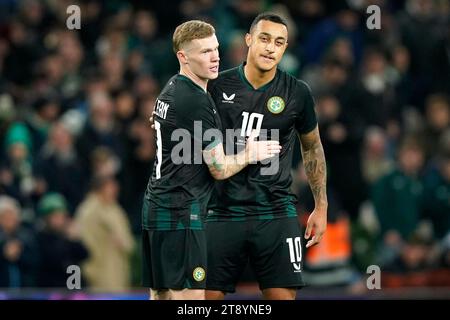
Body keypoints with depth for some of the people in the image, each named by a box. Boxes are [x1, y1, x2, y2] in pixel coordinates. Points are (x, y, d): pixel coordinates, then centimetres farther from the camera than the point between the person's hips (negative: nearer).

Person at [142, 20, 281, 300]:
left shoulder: (171, 90, 13)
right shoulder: (196, 101, -16)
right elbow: (219, 169, -13)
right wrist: (249, 154, 7)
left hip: (156, 208, 10)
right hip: (181, 214, -10)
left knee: (162, 295, 10)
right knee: (189, 296, -9)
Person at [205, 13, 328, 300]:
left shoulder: (297, 93, 0)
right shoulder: (218, 87, -2)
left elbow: (312, 148, 14)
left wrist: (321, 207, 13)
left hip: (276, 213, 0)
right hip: (224, 213, 0)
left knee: (283, 295, -6)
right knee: (210, 294, 2)